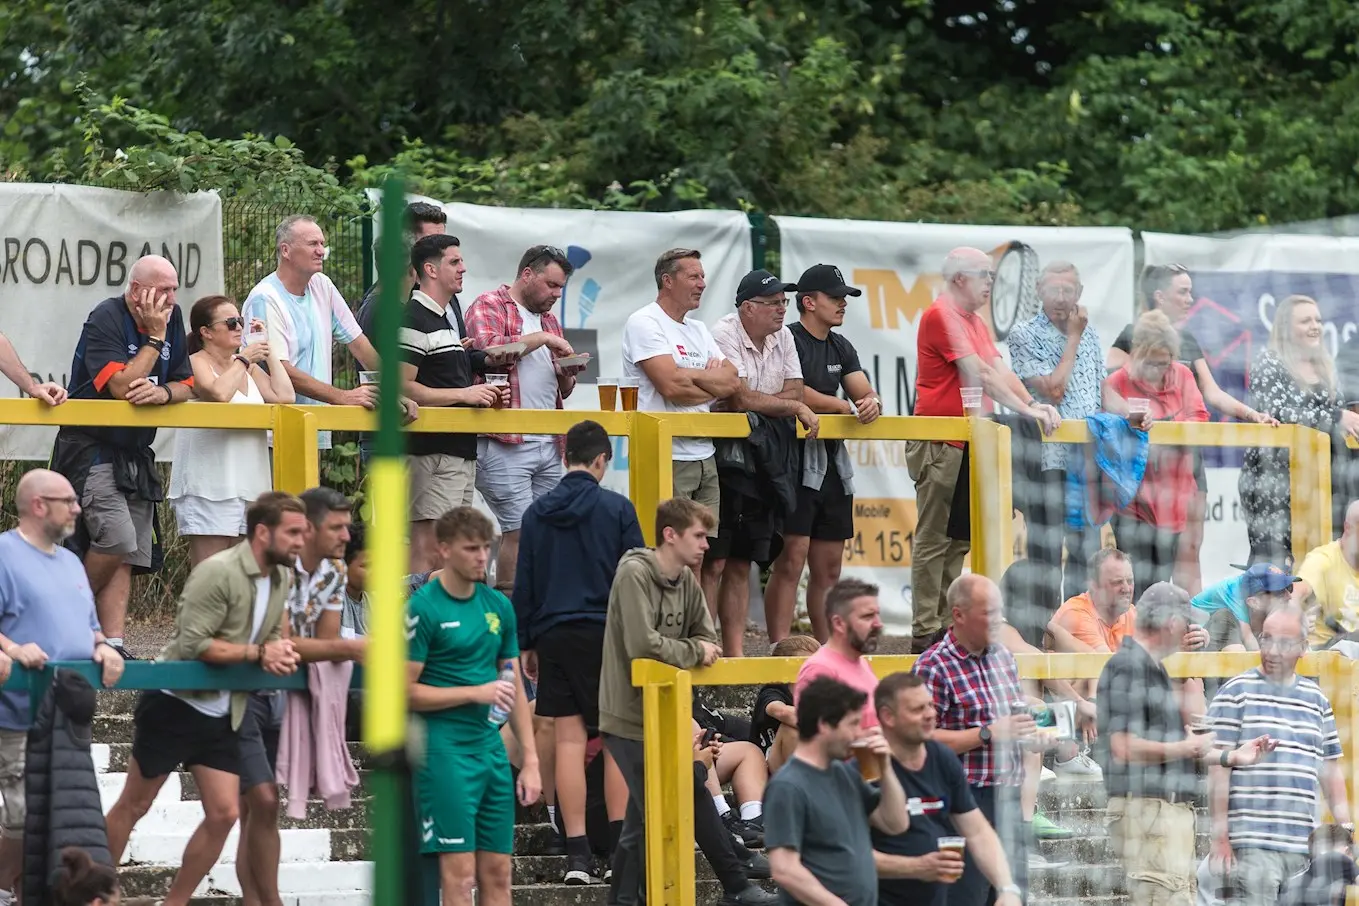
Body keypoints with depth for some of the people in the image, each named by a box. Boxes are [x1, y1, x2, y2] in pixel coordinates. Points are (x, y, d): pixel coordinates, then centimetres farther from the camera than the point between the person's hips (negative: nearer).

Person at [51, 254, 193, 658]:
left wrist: (162, 392, -13)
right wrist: (155, 337, -18)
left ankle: (113, 642, -1)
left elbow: (185, 385, 10)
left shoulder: (172, 319, 8)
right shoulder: (105, 319, -14)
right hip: (90, 452, -7)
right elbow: (122, 386, -24)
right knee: (117, 540, -21)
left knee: (127, 558, 0)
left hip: (136, 455, 7)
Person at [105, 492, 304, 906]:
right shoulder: (219, 572, -20)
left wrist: (278, 655, -10)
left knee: (224, 814, 0)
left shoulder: (282, 578, 4)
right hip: (177, 703, -7)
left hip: (223, 713, 7)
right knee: (133, 806, 4)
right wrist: (257, 653, -24)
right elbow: (193, 644, -24)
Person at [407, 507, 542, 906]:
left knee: (497, 874, 6)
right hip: (446, 749, -6)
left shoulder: (498, 605, 11)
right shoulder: (424, 608, -8)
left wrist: (530, 761, 10)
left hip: (492, 748, 6)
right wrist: (477, 693, -15)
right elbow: (405, 691, -10)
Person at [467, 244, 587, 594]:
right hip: (505, 445, -8)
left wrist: (568, 373, 7)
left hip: (549, 446, 8)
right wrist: (540, 338, -14)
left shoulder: (548, 320, 24)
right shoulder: (489, 306, 0)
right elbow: (487, 348, -22)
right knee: (520, 531, -13)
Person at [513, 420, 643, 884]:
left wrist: (526, 644, 15)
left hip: (554, 635, 3)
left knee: (569, 740, 2)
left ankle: (577, 854, -2)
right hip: (607, 633, -3)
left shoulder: (537, 512, 6)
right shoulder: (616, 508, -4)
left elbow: (523, 583, 9)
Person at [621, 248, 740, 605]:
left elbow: (732, 381, 9)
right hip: (667, 458, -8)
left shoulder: (698, 330, 20)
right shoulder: (645, 323, -6)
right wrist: (714, 386, 0)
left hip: (705, 457, 8)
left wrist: (689, 376, -9)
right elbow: (671, 386, -18)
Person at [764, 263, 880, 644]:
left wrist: (872, 403, -11)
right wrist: (846, 406, -8)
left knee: (829, 566, 8)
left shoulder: (841, 348, 19)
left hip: (834, 463, 8)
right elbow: (794, 395, -18)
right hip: (795, 459, -8)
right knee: (791, 559, -14)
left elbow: (864, 393, 13)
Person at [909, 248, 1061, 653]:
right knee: (933, 539, -7)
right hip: (938, 444, -10)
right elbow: (978, 373, -17)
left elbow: (999, 369, 13)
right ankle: (925, 633, -6)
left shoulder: (975, 321, 19)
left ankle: (947, 624, 14)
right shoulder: (941, 316, -11)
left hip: (966, 444, 10)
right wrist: (1025, 409, -18)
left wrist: (1034, 404, -2)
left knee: (959, 540, 10)